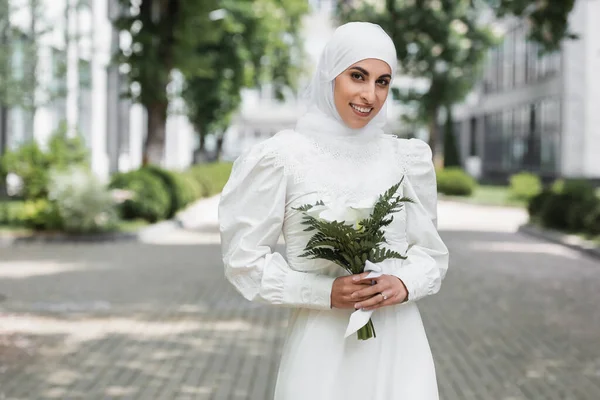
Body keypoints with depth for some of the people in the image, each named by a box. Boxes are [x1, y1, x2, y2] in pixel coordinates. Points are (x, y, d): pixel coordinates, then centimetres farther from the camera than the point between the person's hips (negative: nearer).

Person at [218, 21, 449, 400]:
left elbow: (430, 250, 11)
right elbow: (246, 257, -3)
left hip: (398, 341, 3)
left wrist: (405, 284, -10)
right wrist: (324, 293, -14)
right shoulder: (282, 157, -5)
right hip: (323, 344, -2)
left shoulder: (405, 158, 4)